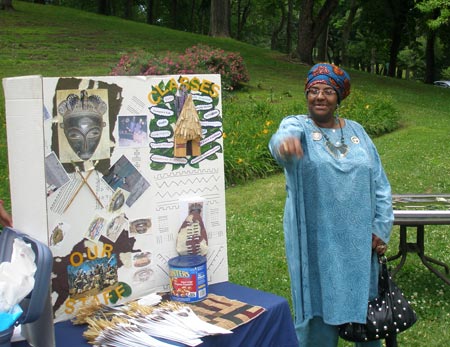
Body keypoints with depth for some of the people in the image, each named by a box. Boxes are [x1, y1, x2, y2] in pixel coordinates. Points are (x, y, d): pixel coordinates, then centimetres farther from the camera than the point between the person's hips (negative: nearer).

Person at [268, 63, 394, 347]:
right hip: (316, 243, -3)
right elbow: (284, 135, -29)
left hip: (360, 242, 3)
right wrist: (284, 142, -53)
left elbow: (380, 184, 9)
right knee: (319, 308, 4)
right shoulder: (297, 126, -2)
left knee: (365, 305, 12)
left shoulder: (356, 131, 9)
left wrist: (381, 229, 1)